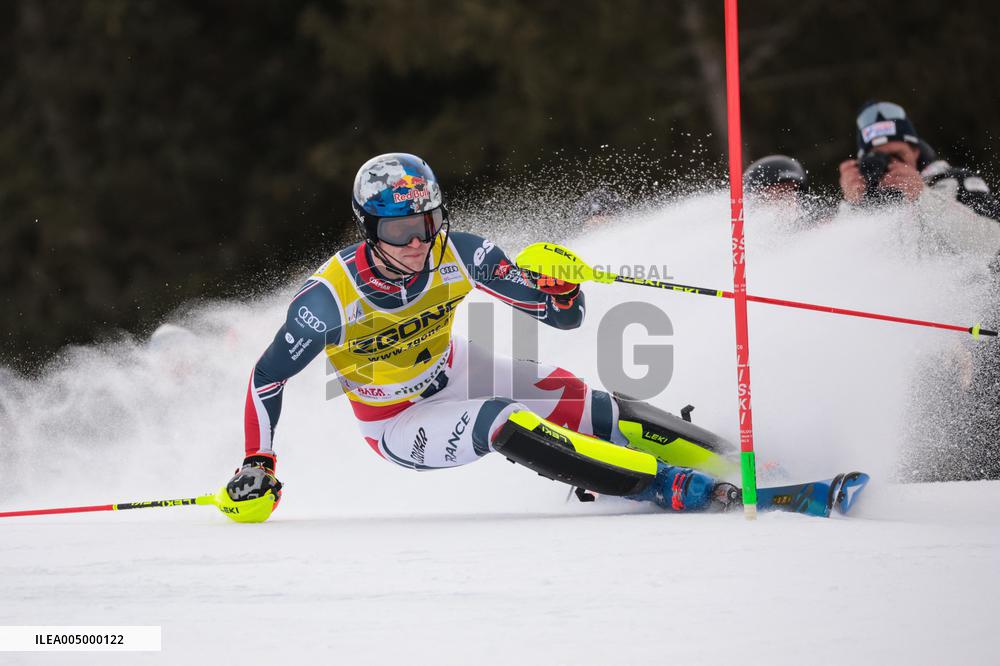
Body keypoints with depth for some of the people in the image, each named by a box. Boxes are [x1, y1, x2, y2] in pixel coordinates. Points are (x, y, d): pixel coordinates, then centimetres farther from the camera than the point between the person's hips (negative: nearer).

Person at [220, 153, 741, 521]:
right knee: (503, 424, -30)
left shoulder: (458, 255, -23)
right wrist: (257, 467, -20)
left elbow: (564, 316, -16)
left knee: (576, 400, -13)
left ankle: (721, 451, -1)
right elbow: (267, 377, -17)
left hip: (451, 371, 5)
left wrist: (561, 282, -37)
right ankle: (666, 487, -31)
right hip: (397, 425, -5)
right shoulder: (331, 297, -31)